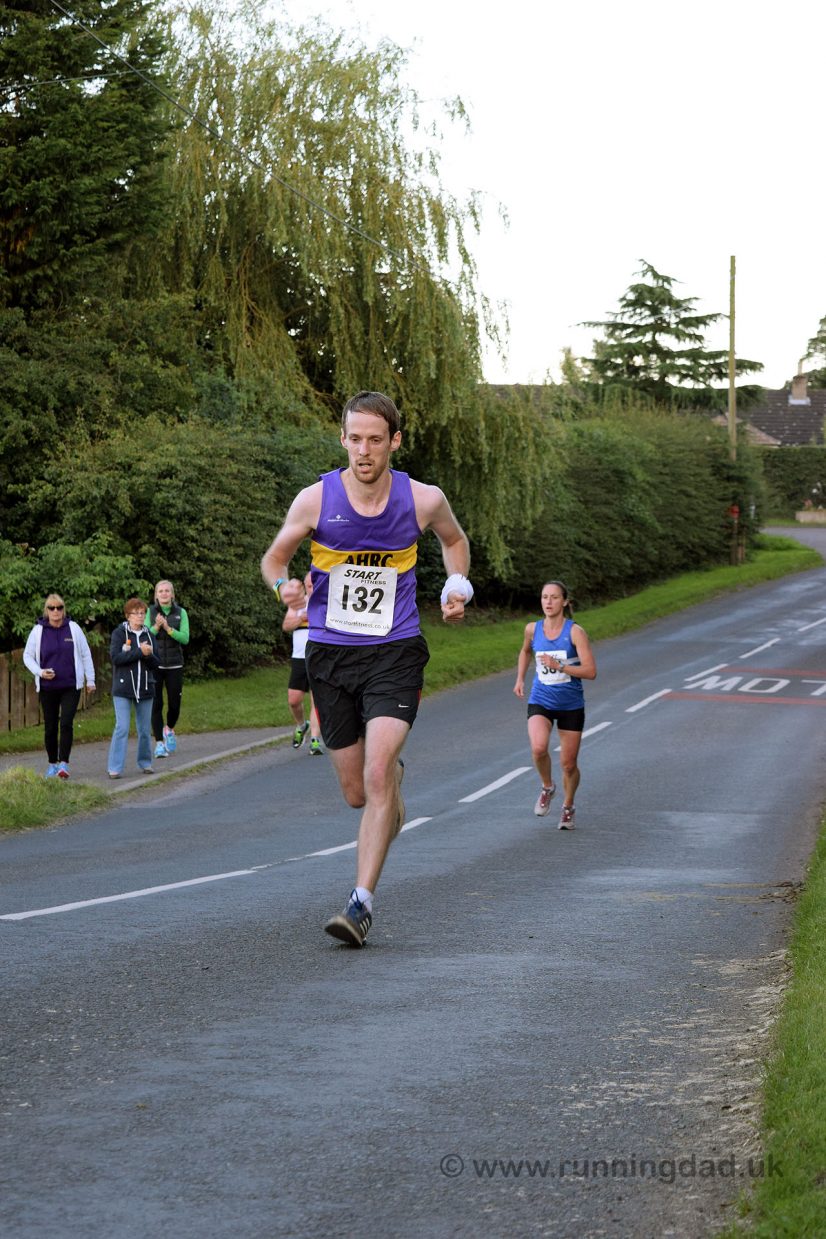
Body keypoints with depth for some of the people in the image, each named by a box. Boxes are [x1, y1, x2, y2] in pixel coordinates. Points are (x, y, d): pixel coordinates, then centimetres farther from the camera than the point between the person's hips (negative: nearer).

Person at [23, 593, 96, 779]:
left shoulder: (73, 628, -1)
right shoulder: (38, 631, 0)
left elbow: (85, 655, 6)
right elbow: (27, 656, 7)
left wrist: (90, 680, 7)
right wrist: (40, 672, -10)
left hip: (71, 686, -1)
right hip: (47, 687, 1)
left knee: (66, 723, -14)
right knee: (50, 727, 6)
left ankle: (64, 763, -13)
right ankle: (52, 764, 19)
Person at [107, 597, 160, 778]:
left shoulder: (149, 636, 10)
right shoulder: (119, 633, -1)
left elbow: (156, 664, 7)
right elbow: (116, 657, -15)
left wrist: (149, 655, -14)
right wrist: (139, 651, -19)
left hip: (145, 689, 4)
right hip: (123, 689, -4)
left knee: (145, 729, 10)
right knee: (121, 728, -10)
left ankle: (145, 763, 25)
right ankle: (115, 768, -9)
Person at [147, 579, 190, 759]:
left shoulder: (181, 613, 3)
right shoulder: (150, 612, 1)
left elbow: (185, 638, -5)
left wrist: (168, 628, -18)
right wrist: (156, 627, -22)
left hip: (174, 665, 1)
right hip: (154, 664, -1)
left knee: (175, 703, 5)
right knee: (156, 704, -4)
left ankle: (169, 729, 36)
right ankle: (159, 743, 1)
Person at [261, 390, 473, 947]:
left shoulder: (423, 500, -5)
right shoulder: (316, 499, -8)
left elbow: (455, 540, 19)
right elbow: (274, 557, 7)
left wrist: (458, 587, 1)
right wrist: (284, 584, -16)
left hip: (395, 654, -2)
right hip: (331, 654, 2)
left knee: (377, 776, -20)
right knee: (357, 793, 10)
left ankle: (363, 901, -15)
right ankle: (396, 776, 48)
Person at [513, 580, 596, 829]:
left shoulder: (575, 632, -12)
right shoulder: (533, 629, -1)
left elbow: (590, 671, -17)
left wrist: (559, 666, -26)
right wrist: (520, 679, 14)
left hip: (571, 705, -1)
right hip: (540, 702, 1)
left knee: (568, 764, 6)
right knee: (538, 748, -26)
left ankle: (568, 807, 34)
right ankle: (547, 787, 4)